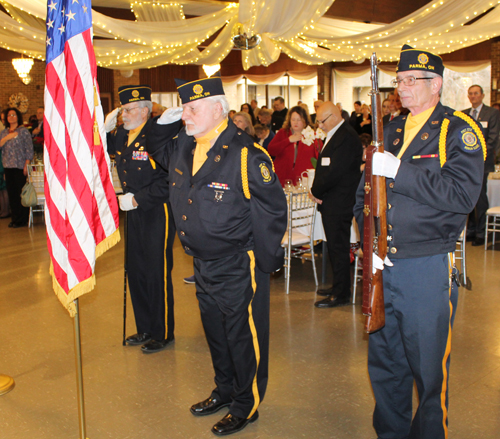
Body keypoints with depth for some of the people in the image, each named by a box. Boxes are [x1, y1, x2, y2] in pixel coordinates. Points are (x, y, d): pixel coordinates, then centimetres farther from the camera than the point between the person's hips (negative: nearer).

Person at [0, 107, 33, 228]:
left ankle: (23, 220, 2)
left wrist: (26, 166, -12)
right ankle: (15, 218, 15)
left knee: (21, 193, -4)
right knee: (11, 192, 6)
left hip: (20, 167, -5)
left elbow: (29, 149, -5)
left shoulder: (23, 131, -1)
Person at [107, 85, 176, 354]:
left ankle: (163, 334, 18)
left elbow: (169, 179, -22)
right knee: (135, 272, 16)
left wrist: (137, 199, -19)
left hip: (157, 213, -9)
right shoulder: (123, 137, 9)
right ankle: (145, 329, 32)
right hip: (135, 213, 9)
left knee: (157, 275, 1)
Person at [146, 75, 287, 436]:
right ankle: (225, 391, 44)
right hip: (204, 264, 8)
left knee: (244, 338, 7)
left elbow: (272, 209, -16)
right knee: (215, 332, 23)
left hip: (239, 267, -7)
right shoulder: (183, 146, 2)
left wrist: (265, 261, -12)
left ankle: (246, 407, 27)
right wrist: (164, 122, 3)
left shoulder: (246, 155, -20)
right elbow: (156, 148, 25)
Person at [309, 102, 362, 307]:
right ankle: (339, 286, 28)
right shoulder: (335, 135, 16)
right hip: (331, 202, 10)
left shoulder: (346, 137, -18)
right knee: (334, 246, 17)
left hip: (338, 203, -10)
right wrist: (317, 191, 2)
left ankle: (341, 294, 8)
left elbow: (335, 172, -24)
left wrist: (316, 192, -11)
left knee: (338, 248, -2)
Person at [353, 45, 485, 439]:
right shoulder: (391, 131, 12)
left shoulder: (459, 131, -6)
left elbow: (462, 195, -20)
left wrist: (399, 171, -23)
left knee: (429, 371, 7)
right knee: (384, 365, 17)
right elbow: (365, 192, 13)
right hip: (382, 266, 6)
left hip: (428, 270, -5)